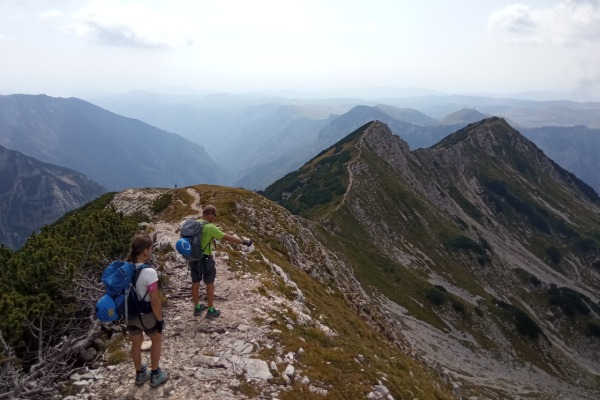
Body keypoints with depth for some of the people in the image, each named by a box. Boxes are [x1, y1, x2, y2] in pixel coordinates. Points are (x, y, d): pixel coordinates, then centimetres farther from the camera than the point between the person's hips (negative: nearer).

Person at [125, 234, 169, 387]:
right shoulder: (149, 272, -28)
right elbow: (155, 301, -23)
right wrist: (160, 319, -10)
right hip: (146, 315, -5)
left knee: (136, 343, 25)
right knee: (157, 340, 21)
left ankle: (140, 374, 44)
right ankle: (155, 375, 33)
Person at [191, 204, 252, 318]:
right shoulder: (210, 228, -24)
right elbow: (228, 238, -20)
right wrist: (244, 242, -9)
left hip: (194, 259, 7)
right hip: (205, 261, -7)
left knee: (195, 283, 20)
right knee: (210, 285, 12)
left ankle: (197, 308, 37)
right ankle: (211, 310, 25)